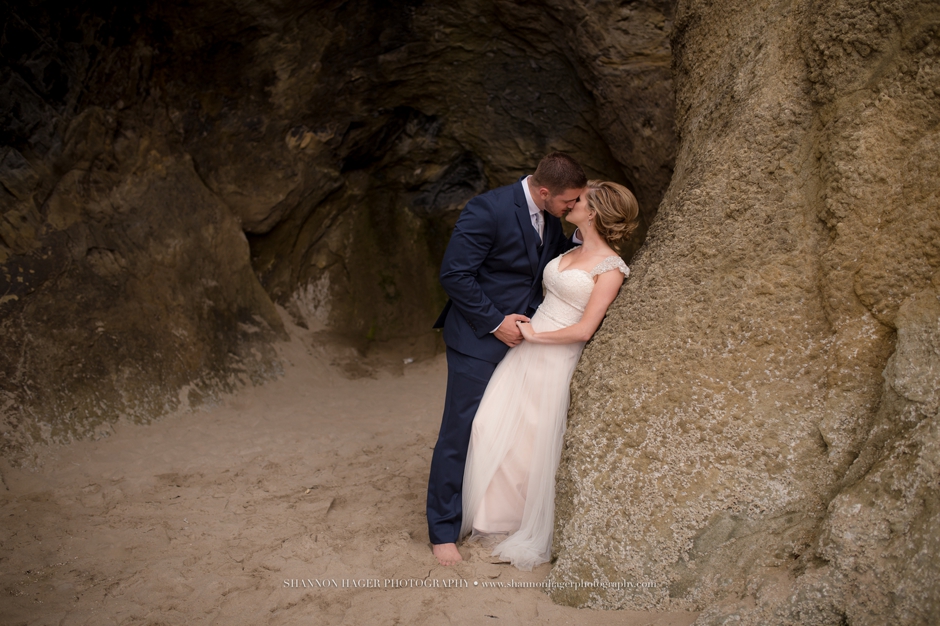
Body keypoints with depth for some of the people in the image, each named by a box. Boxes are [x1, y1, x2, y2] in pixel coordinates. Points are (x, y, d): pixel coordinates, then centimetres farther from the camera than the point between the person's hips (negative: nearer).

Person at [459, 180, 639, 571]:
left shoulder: (610, 268, -12)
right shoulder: (572, 253, 12)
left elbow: (583, 330, -17)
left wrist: (534, 334, -11)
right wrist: (521, 325, 9)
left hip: (555, 361, -7)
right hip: (527, 351, 7)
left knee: (532, 446, 1)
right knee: (491, 428, 2)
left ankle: (531, 535, 23)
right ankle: (495, 519, 20)